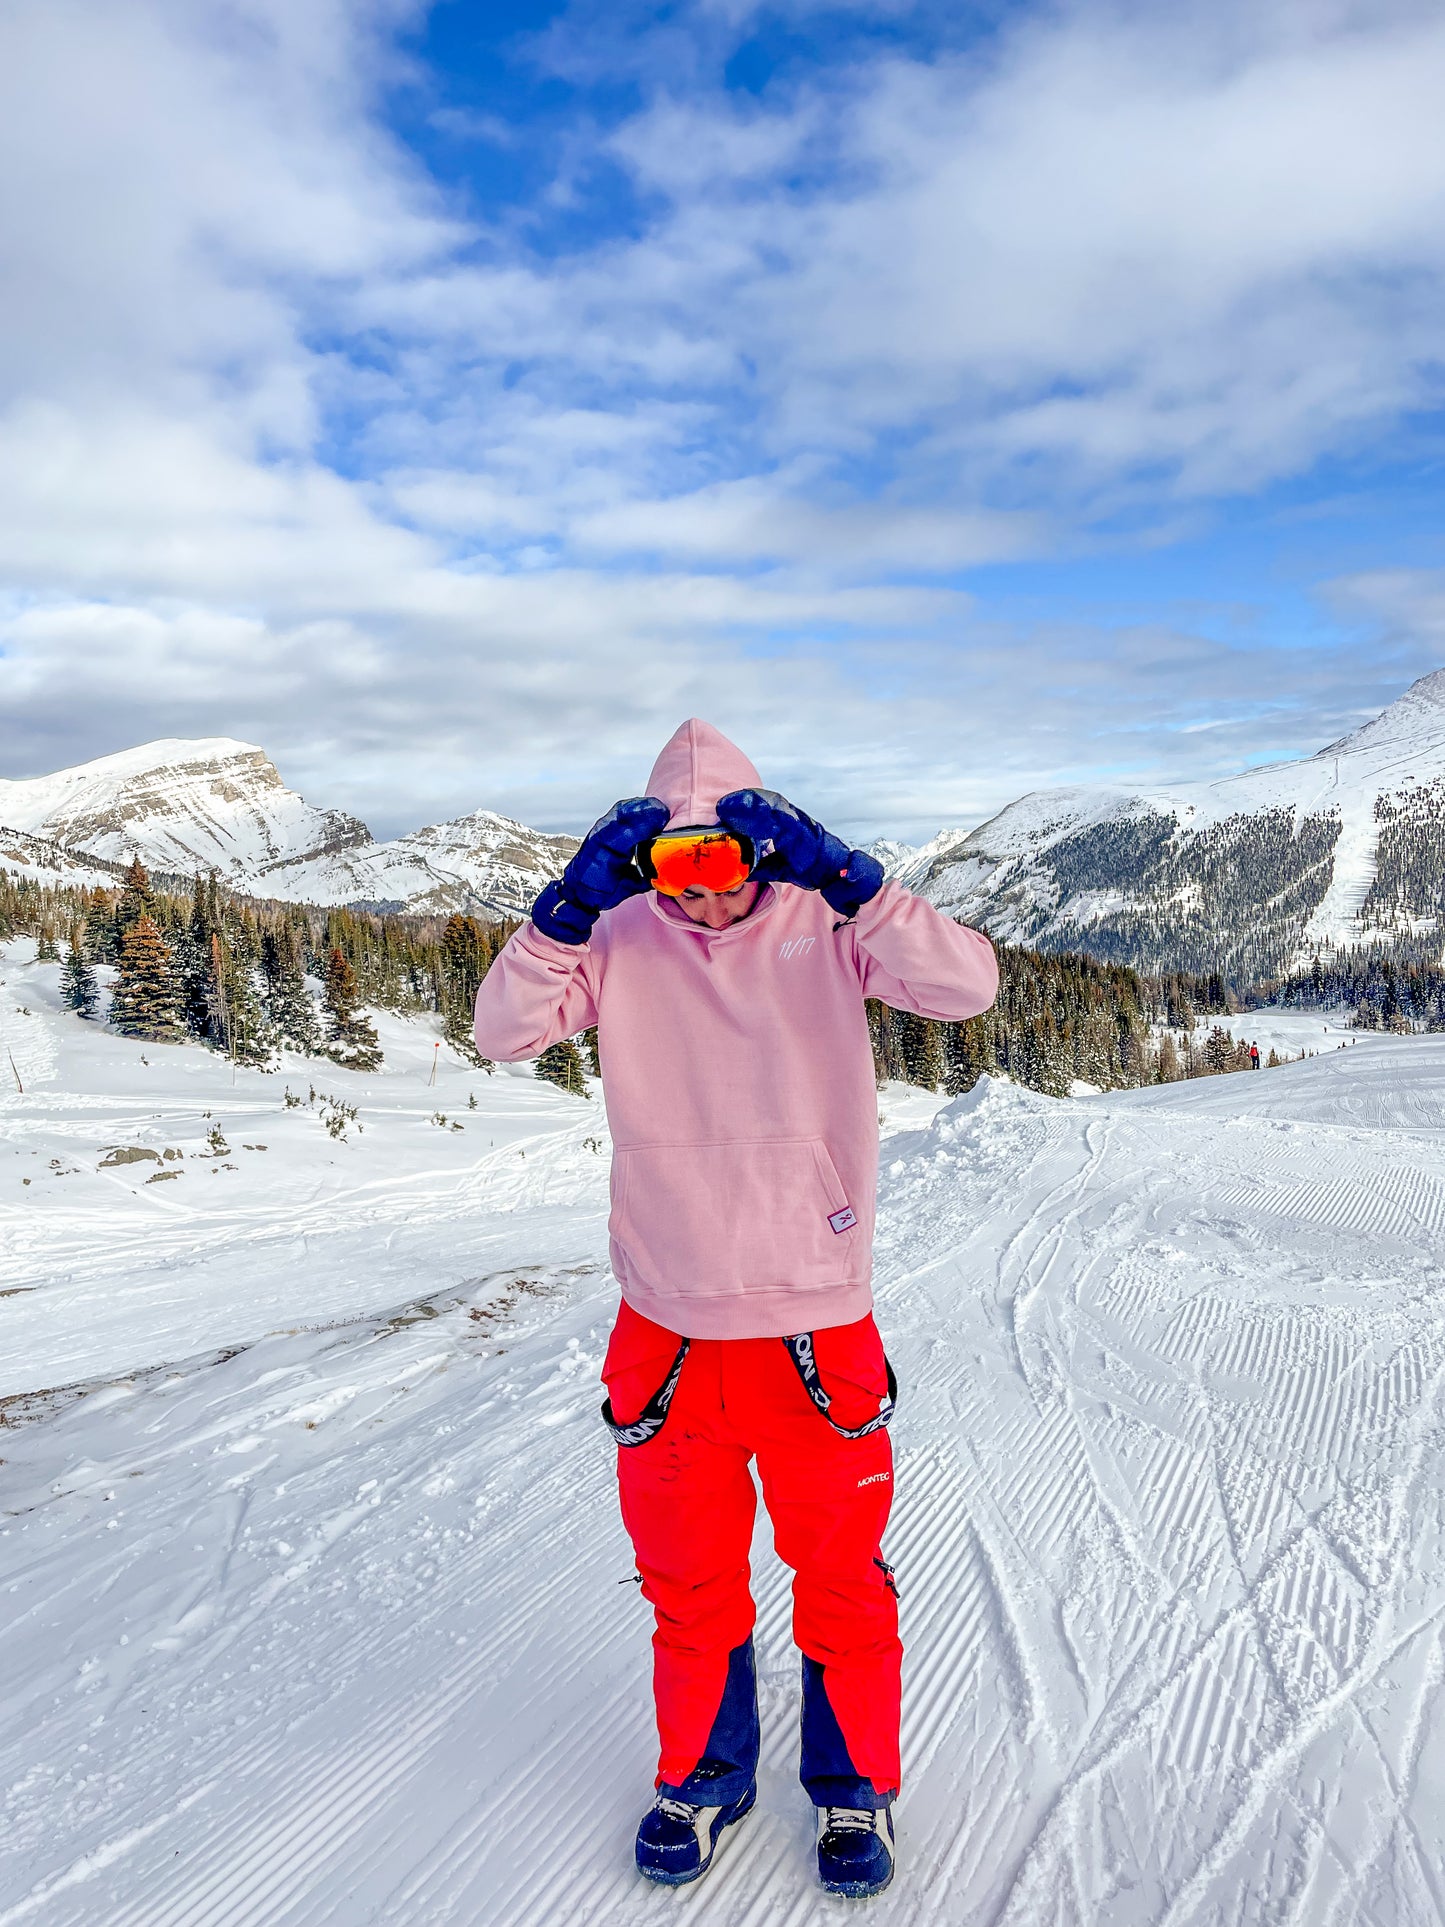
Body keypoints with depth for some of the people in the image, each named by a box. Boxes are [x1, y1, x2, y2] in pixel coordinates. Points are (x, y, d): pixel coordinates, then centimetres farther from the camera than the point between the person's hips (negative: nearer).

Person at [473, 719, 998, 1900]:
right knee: (688, 1588, 18)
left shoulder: (825, 926, -6)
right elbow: (505, 1031, -11)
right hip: (668, 1333, 2)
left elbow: (966, 983, -19)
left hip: (818, 1330, -1)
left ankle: (856, 1786, 40)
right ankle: (703, 1777, 43)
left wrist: (837, 872, -28)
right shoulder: (624, 941, -2)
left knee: (842, 1582, 16)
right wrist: (576, 897, -23)